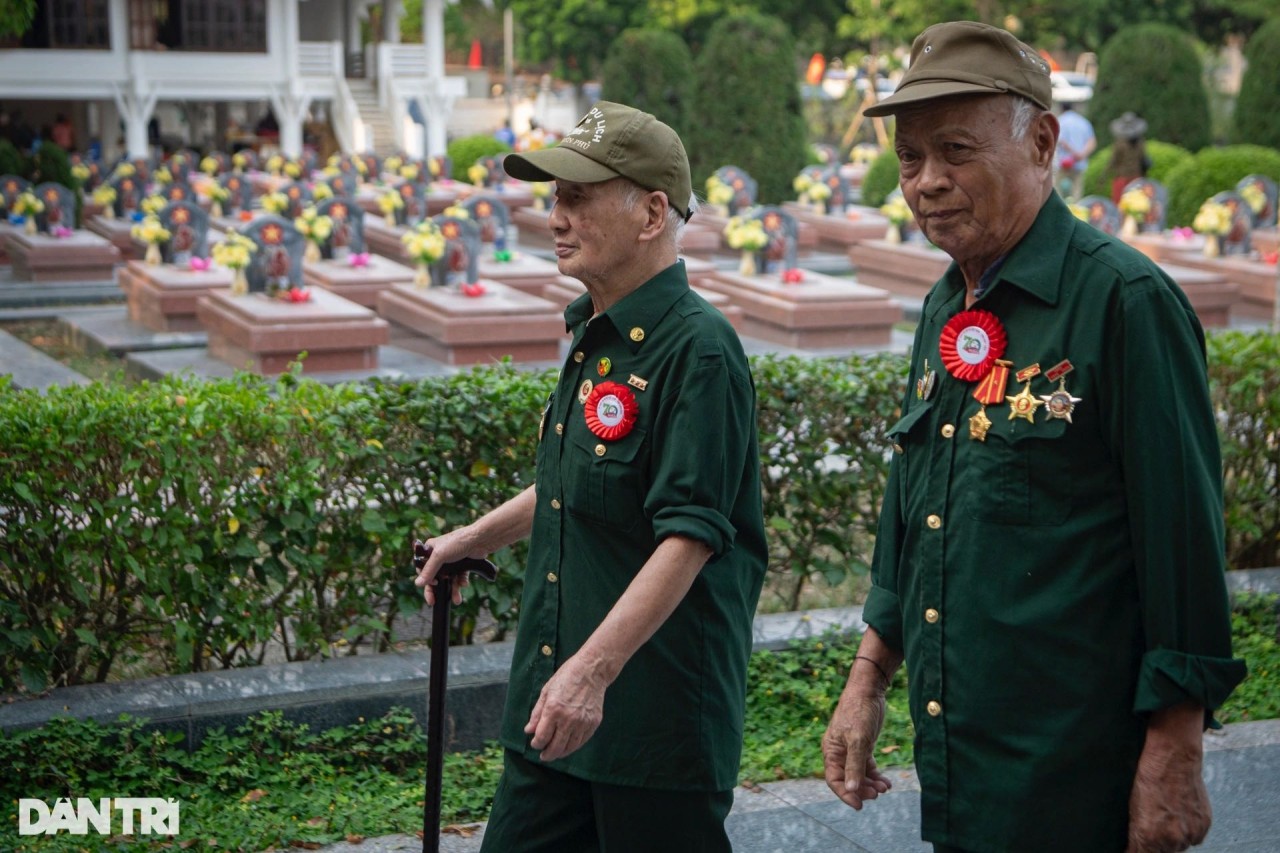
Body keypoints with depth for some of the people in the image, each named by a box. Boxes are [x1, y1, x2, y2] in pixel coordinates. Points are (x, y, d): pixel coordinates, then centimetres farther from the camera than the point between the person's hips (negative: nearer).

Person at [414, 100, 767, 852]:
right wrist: (475, 538, 30)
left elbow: (688, 537, -24)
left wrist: (592, 669, -29)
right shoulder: (595, 337, 10)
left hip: (660, 712, -9)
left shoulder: (697, 350, -18)